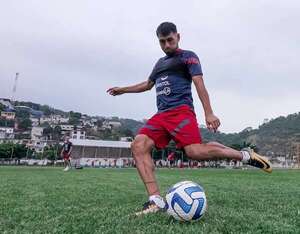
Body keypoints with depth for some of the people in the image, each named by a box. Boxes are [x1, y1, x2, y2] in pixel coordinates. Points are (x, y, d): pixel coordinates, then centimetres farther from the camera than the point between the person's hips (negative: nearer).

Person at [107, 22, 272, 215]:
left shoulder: (187, 56, 7)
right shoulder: (160, 63, 29)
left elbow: (199, 83, -6)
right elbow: (148, 84, 42)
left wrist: (209, 113, -19)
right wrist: (123, 90, 47)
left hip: (181, 111, -7)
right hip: (161, 114, 7)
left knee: (195, 151, -28)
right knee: (138, 145, -17)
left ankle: (246, 155, -6)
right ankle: (156, 200, -21)